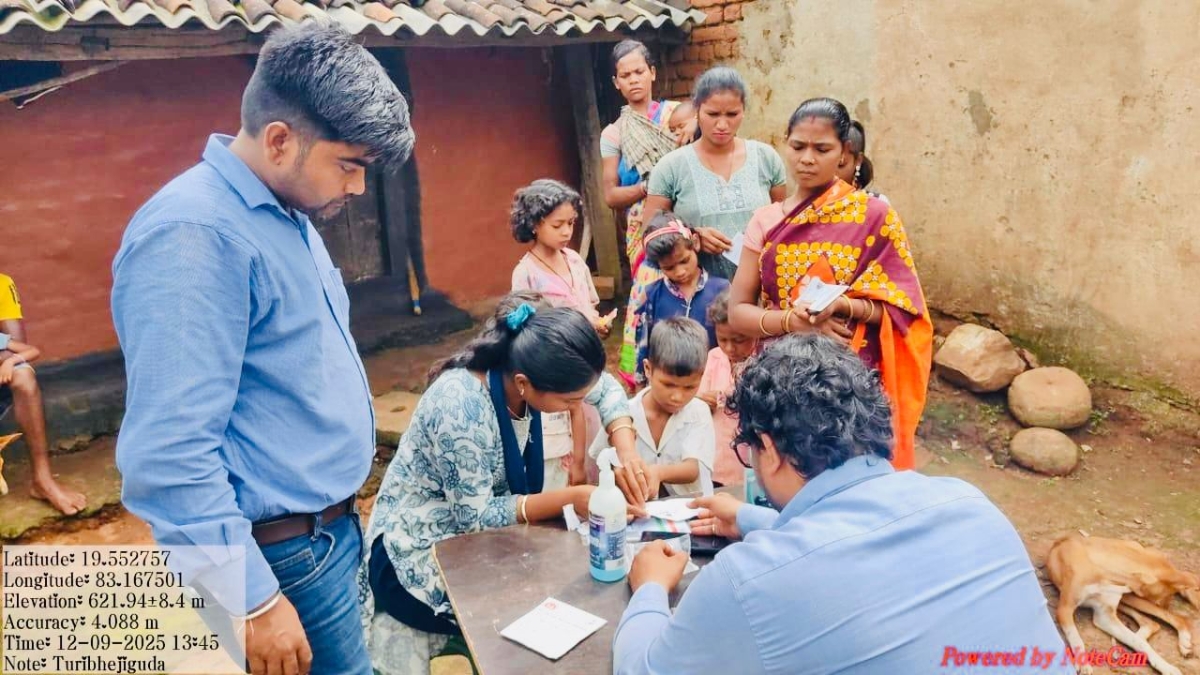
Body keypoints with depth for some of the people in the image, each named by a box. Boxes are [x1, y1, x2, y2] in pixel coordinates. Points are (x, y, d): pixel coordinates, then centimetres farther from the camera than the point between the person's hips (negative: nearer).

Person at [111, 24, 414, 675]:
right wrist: (255, 602, -22)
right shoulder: (196, 237, -23)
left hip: (332, 526, 9)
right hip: (284, 557, -9)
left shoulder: (288, 214, 7)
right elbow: (170, 454, -27)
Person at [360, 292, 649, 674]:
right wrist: (571, 499, -29)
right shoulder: (462, 408, -34)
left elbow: (607, 388, 2)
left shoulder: (526, 368, -14)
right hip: (421, 548, -7)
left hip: (480, 521, 7)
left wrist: (627, 452, -13)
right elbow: (475, 516, -25)